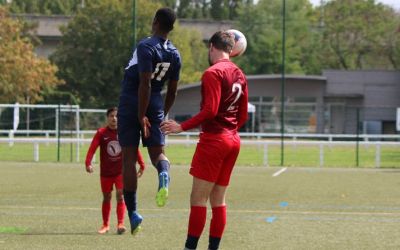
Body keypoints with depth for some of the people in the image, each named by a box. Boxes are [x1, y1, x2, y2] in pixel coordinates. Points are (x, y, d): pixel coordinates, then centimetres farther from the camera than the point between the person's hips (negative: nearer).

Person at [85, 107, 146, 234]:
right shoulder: (101, 133, -4)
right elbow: (92, 148, -14)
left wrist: (142, 165, 4)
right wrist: (88, 163, -28)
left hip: (121, 171, -1)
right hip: (105, 172, 1)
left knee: (120, 196, -12)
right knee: (106, 198, 11)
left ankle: (120, 224, -16)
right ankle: (105, 225, 24)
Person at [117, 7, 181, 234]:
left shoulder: (146, 47, -14)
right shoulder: (174, 54, 6)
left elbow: (145, 84, -20)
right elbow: (172, 90, 13)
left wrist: (141, 116, -17)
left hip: (131, 105, -5)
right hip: (156, 106, 5)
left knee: (129, 157, 1)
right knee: (158, 152, 9)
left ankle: (133, 213, -1)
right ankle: (164, 174, -31)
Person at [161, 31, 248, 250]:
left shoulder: (213, 73, -12)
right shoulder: (239, 75, 12)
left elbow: (210, 110, -20)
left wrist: (182, 127, -18)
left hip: (213, 140, -8)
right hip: (233, 140, 8)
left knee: (198, 198, -6)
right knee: (218, 199, 10)